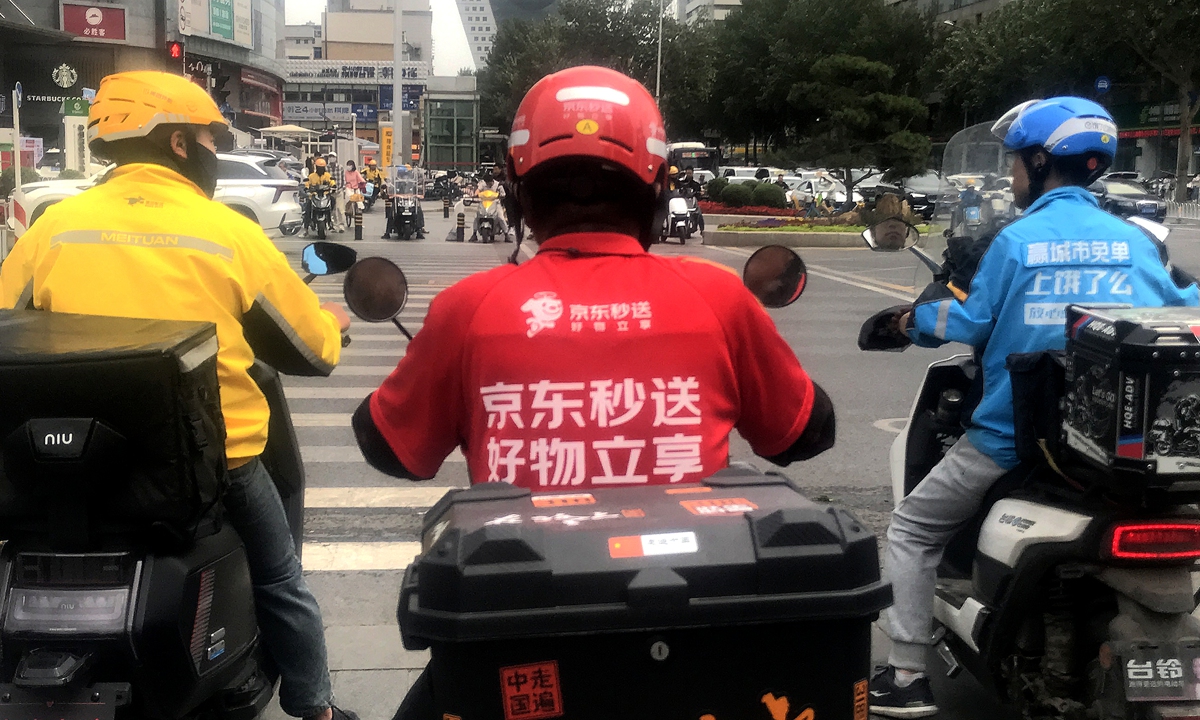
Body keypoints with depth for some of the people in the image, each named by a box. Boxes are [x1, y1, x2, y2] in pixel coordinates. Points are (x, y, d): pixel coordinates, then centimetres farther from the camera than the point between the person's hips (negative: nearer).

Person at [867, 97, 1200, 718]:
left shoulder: (1017, 240, -7)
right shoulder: (1135, 241, 2)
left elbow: (969, 324, -5)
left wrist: (918, 317, 15)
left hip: (1017, 435, -3)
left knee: (913, 529, 12)